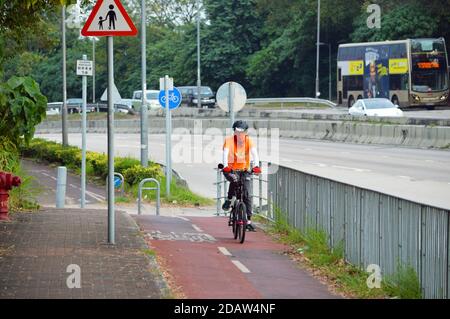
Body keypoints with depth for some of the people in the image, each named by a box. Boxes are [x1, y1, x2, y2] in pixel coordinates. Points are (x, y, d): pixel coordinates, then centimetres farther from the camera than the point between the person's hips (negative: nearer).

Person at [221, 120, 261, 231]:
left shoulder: (248, 140, -8)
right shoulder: (229, 140, -12)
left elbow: (254, 153, -21)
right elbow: (225, 153, -25)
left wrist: (256, 166, -40)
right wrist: (225, 166, -43)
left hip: (244, 170, 2)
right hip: (231, 170, -2)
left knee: (246, 195, -6)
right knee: (234, 180, -36)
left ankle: (248, 221, -2)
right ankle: (228, 200, -11)